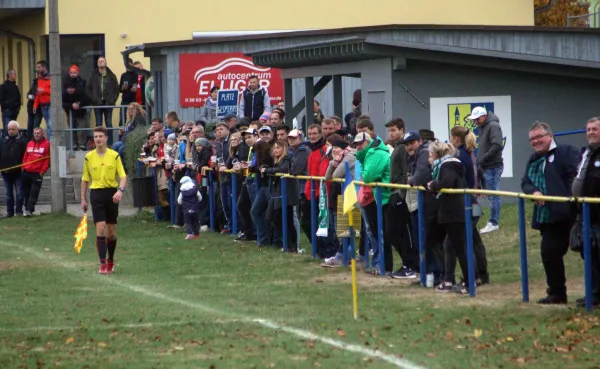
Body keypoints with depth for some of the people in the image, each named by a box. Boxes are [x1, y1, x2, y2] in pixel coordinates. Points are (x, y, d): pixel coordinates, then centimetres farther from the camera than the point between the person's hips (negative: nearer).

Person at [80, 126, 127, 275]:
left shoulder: (114, 155, 0)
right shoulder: (89, 157, 4)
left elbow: (123, 176, -2)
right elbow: (85, 179, 12)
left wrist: (120, 190, -21)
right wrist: (83, 199, 9)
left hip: (112, 193, 0)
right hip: (96, 193, 0)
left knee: (111, 231, 8)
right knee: (100, 228, -11)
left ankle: (110, 261, 27)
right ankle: (103, 264, -12)